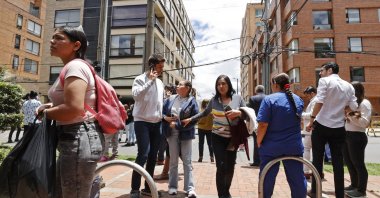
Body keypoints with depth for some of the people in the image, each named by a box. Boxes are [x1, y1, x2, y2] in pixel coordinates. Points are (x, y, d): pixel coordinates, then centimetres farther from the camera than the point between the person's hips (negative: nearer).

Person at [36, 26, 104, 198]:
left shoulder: (75, 66, -15)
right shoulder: (72, 67, 17)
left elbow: (74, 108, -27)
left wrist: (47, 113, -9)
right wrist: (52, 106, 10)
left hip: (79, 140, -11)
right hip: (73, 139, 11)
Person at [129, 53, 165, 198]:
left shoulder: (160, 83, 15)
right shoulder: (140, 79, -4)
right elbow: (136, 94, -24)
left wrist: (163, 116, 13)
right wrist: (150, 80, -21)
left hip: (157, 123, 6)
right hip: (142, 122, -6)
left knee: (153, 156, 8)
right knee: (143, 154, -12)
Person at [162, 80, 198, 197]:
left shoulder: (191, 101, -7)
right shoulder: (171, 99, 4)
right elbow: (162, 111, 11)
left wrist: (177, 125, -18)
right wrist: (165, 117, -12)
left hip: (185, 134, -3)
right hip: (172, 134, 3)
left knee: (187, 161, 4)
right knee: (173, 161, 11)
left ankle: (190, 188, 12)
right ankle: (173, 186, 23)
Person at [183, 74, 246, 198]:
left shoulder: (237, 98, -3)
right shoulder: (214, 100, 0)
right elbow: (205, 113, 15)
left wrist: (238, 113, -20)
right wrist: (190, 119, 15)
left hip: (233, 138, 1)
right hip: (218, 138, -1)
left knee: (230, 167, 11)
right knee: (221, 166, -9)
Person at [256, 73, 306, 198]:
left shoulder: (269, 99, -13)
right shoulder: (298, 99, 7)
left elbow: (263, 125, -17)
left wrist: (259, 142, -6)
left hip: (272, 146, -4)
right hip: (294, 146, 5)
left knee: (267, 179, 9)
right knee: (297, 178, 14)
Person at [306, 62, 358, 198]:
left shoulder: (325, 81, -5)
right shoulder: (348, 86, 10)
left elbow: (319, 102, -18)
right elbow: (354, 107, 6)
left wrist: (311, 120, -13)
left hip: (321, 125, -4)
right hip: (339, 128, 4)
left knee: (317, 159, 7)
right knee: (338, 161, 11)